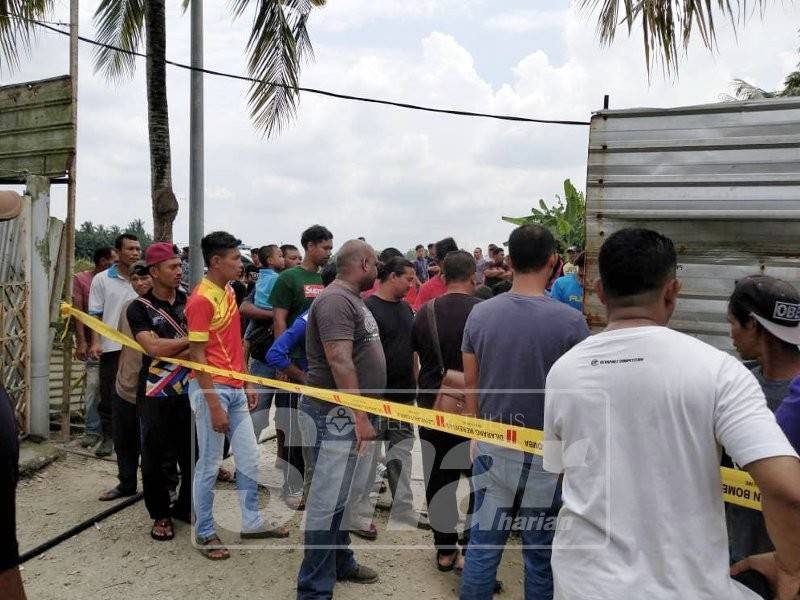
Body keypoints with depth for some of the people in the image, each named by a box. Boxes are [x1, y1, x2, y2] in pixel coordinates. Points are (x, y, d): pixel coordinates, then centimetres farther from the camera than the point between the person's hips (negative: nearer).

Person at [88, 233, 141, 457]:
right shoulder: (102, 280, 0)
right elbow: (95, 315, 0)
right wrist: (95, 343, -9)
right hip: (112, 347, -1)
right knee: (108, 394, 6)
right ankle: (108, 436, 19)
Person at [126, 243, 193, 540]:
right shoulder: (139, 308, -3)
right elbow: (153, 347, -16)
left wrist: (175, 354, -16)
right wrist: (191, 340, -11)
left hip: (189, 390, 2)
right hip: (155, 393, -2)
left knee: (192, 453, 6)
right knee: (154, 456, 5)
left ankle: (185, 507, 28)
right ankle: (160, 515, 24)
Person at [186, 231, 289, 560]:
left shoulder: (228, 292, 11)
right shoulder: (201, 299, -15)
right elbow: (197, 356, -17)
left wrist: (248, 383, 17)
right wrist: (214, 406, -18)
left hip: (235, 388, 9)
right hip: (212, 389, -8)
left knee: (249, 458, 14)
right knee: (209, 464, 4)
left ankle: (251, 523, 29)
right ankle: (204, 533, 20)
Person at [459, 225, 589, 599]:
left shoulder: (480, 313, -4)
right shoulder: (570, 321, -14)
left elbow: (470, 386, 3)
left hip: (491, 449, 3)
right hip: (545, 456, -2)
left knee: (483, 546, 14)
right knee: (540, 554, 13)